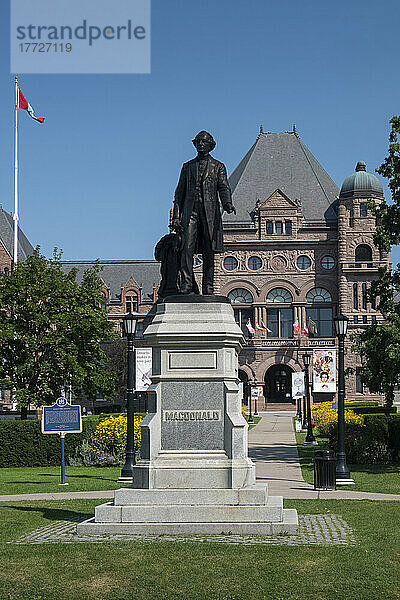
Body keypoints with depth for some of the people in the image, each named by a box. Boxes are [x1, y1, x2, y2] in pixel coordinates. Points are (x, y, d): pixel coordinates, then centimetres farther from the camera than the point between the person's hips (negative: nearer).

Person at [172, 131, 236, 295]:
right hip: (190, 210, 1)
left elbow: (223, 187, 2)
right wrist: (176, 216, 7)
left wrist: (227, 203, -20)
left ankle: (208, 288, 2)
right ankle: (186, 285, -17)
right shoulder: (188, 166, 19)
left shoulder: (218, 167, 14)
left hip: (210, 212, -1)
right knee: (187, 247, -14)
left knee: (208, 251, -1)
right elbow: (180, 192, 17)